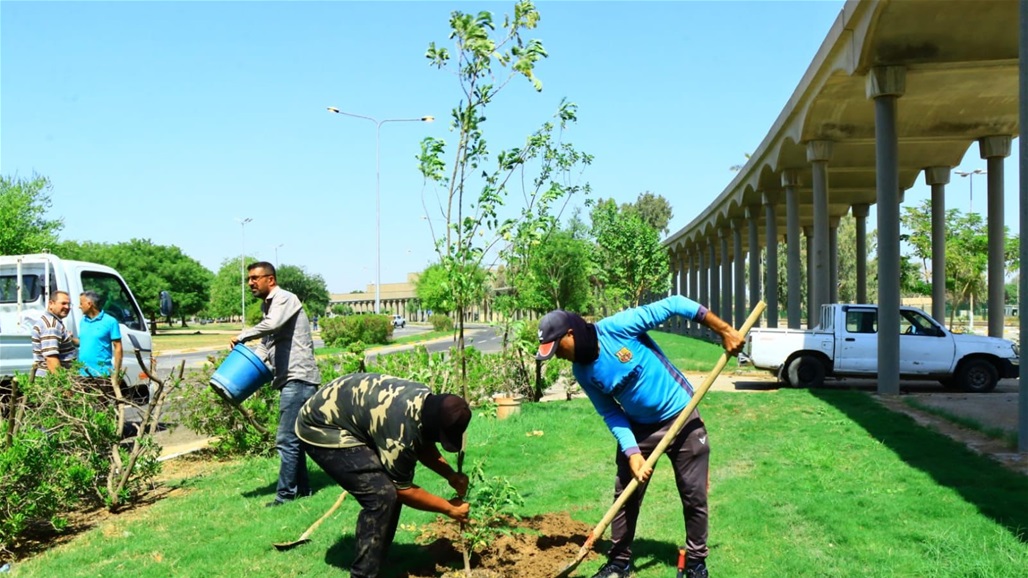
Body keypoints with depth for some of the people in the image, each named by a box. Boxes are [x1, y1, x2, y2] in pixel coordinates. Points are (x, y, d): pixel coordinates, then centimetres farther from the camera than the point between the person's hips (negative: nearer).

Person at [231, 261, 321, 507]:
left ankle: (285, 494, -5)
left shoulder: (284, 298, -8)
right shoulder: (268, 305, 21)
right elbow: (266, 344, 24)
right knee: (293, 437, 14)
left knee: (286, 440, -10)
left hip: (298, 378, -10)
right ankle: (301, 488, 22)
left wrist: (243, 336, -14)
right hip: (289, 379, 10)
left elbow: (272, 324, -28)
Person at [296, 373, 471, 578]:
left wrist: (451, 475, 1)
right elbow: (404, 490, -17)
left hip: (345, 416, 10)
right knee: (381, 495, -19)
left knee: (390, 487, 10)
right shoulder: (402, 428, -32)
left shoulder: (427, 400, -6)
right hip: (321, 429, -10)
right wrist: (448, 508, -7)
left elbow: (423, 445, 14)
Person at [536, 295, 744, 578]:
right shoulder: (582, 371, -8)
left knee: (694, 496, 4)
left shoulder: (617, 327, -26)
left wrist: (725, 330, -23)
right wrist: (631, 453, -16)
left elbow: (674, 305, -23)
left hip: (681, 418, -4)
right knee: (625, 495, 6)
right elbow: (611, 414, -3)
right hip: (639, 427, 5)